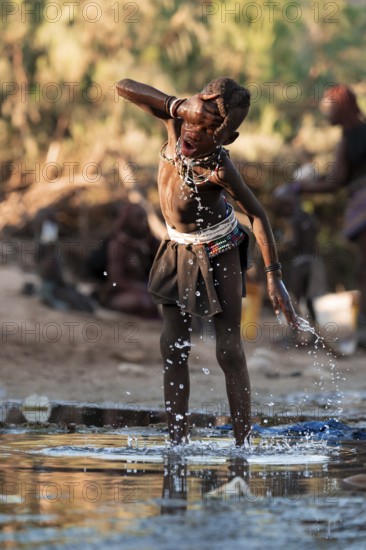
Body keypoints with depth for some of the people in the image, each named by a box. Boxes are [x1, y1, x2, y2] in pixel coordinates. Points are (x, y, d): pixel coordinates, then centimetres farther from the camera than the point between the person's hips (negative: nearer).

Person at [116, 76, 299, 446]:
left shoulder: (219, 168, -28)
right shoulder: (176, 121, -15)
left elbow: (256, 213, -18)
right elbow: (125, 87, -11)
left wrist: (274, 277, -20)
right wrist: (175, 104, -25)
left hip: (216, 251, -6)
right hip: (178, 249, 6)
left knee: (229, 350, -5)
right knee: (173, 349, 3)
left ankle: (243, 445, -1)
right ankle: (178, 442, 5)